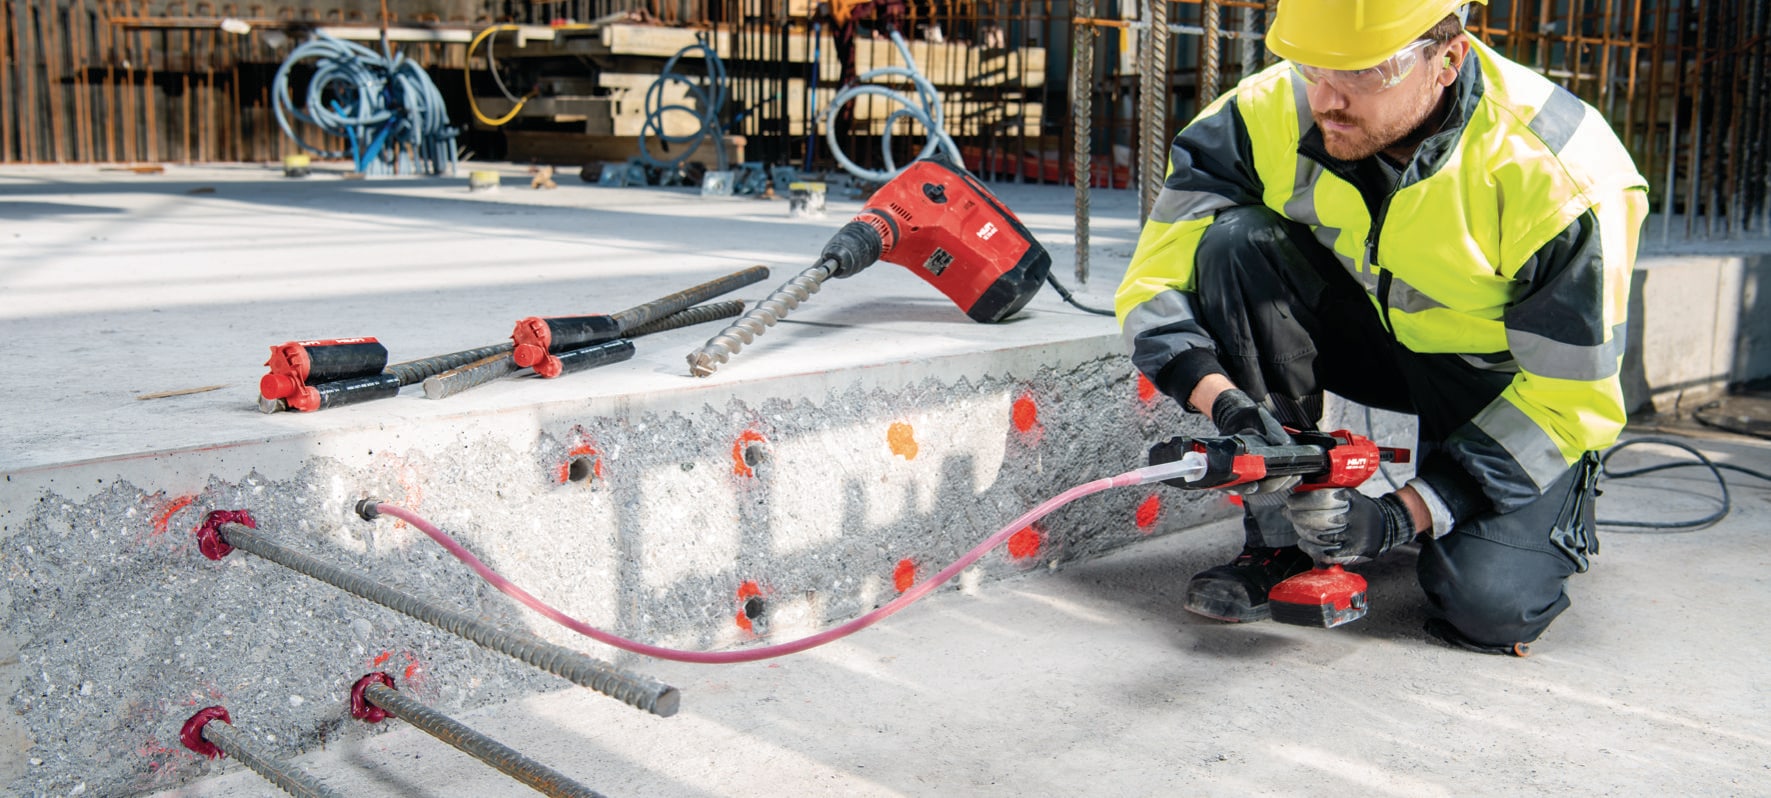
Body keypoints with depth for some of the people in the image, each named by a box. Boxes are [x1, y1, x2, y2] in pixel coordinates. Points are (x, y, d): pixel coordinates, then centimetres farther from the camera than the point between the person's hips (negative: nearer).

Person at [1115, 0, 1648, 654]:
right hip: (1368, 329, 4)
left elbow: (1571, 397, -23)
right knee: (1237, 242, -26)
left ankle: (1555, 507, 15)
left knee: (1488, 605, -25)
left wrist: (1405, 515, -31)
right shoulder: (1269, 112, -22)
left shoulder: (1556, 174, -29)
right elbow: (1157, 281, -17)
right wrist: (1225, 402, -36)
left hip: (1504, 373, -3)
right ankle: (1282, 536, -15)